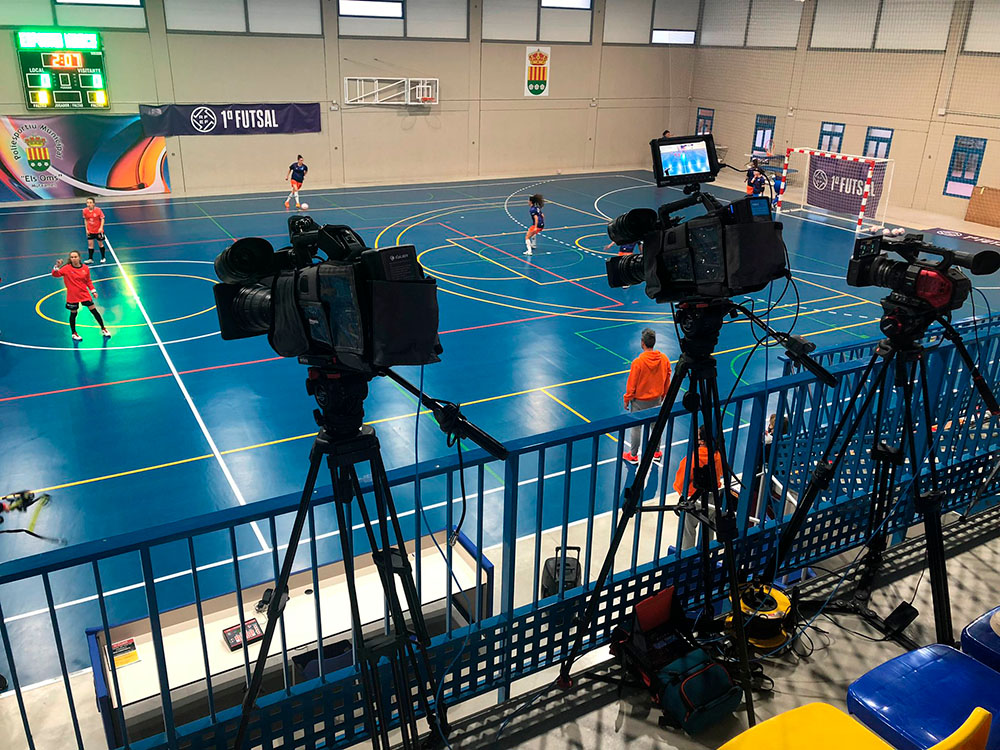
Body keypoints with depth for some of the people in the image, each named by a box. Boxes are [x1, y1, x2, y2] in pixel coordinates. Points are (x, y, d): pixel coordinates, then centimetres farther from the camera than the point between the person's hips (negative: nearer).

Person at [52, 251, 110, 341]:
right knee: (73, 313, 8)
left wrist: (93, 291, 4)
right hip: (72, 296, -2)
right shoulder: (67, 268, -8)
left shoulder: (85, 268, 0)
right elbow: (55, 274, -14)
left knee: (94, 310, 3)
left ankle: (103, 329, 18)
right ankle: (74, 333, 25)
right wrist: (57, 266, -30)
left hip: (84, 294, 2)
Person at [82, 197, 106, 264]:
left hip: (98, 230, -3)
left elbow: (102, 219, -10)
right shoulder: (85, 211, -6)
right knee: (90, 244, 2)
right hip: (90, 231, 3)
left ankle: (103, 258, 22)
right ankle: (90, 259, 9)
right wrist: (86, 229, 3)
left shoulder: (98, 210, -16)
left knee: (100, 244, 8)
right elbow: (85, 220, 7)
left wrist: (101, 228, -22)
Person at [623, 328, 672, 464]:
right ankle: (657, 453, 33)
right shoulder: (664, 359, -10)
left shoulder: (638, 362, -25)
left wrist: (627, 399, -1)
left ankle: (633, 456, 22)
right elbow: (667, 381, 4)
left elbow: (631, 384, -15)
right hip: (656, 399, 5)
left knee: (636, 427, 9)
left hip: (639, 401, -5)